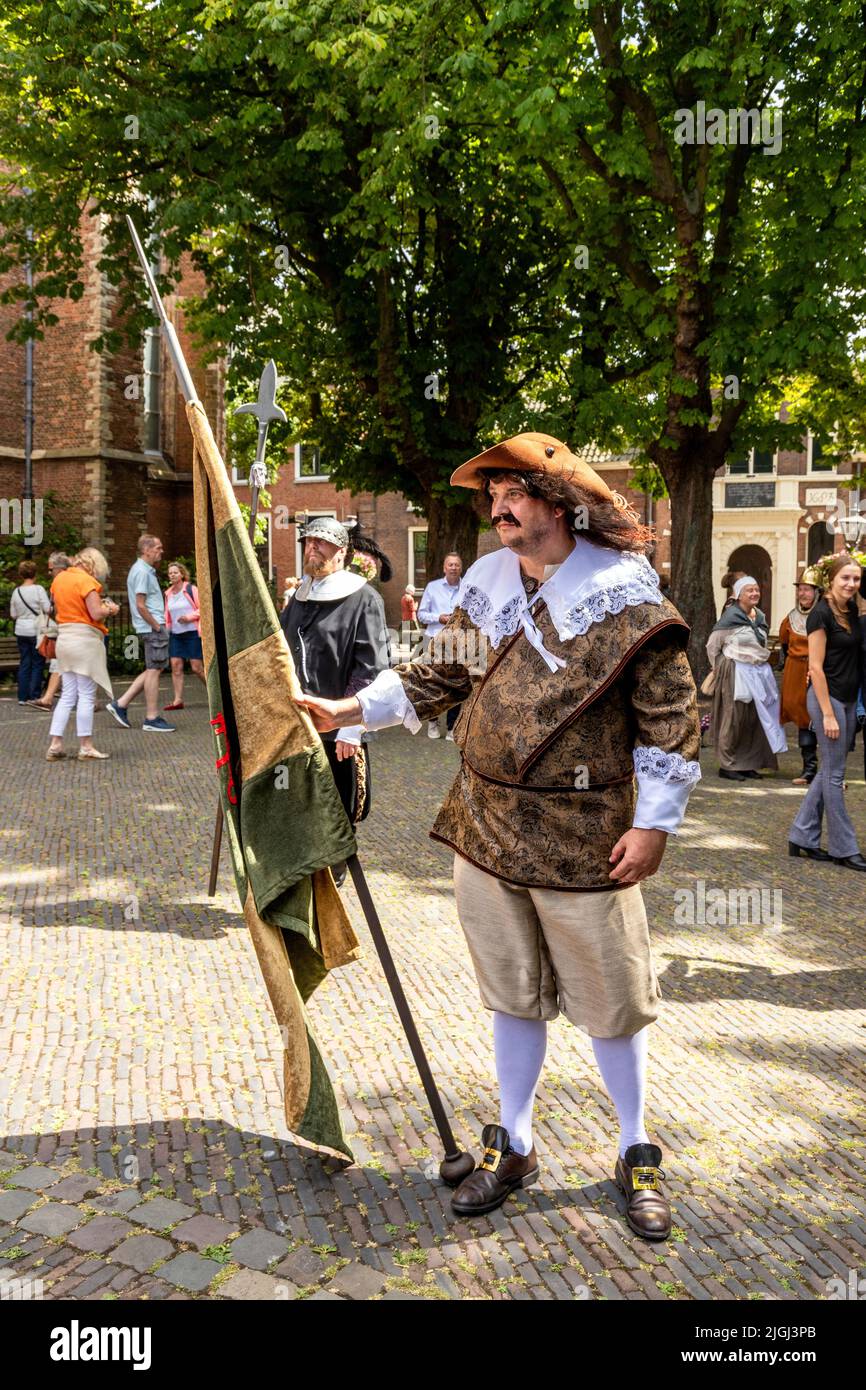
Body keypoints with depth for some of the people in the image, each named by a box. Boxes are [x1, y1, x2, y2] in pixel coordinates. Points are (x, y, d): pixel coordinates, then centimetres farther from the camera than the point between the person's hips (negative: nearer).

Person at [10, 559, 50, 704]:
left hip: (21, 632, 5)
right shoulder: (38, 589, -11)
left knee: (24, 664, 10)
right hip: (36, 631, -5)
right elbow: (48, 609, -12)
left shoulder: (16, 592, 3)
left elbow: (13, 614, 9)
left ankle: (23, 697, 10)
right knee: (37, 664, 3)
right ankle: (34, 696, 2)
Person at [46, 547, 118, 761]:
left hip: (64, 639, 8)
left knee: (67, 695, 11)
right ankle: (85, 747, 4)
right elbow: (96, 613, -18)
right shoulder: (86, 580, -12)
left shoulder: (59, 578, 12)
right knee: (86, 696, -1)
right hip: (85, 639, -7)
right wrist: (110, 608, 2)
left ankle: (55, 745, 8)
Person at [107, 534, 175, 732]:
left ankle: (120, 704, 14)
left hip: (154, 627, 10)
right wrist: (157, 626, -15)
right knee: (154, 670, -5)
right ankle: (152, 719, 1)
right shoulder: (142, 572, -14)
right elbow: (140, 606, -19)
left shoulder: (146, 570, 19)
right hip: (153, 628, -10)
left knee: (153, 670, 14)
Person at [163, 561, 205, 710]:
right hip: (175, 635, 5)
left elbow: (203, 608, -6)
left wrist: (190, 617, -18)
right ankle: (178, 700, -3)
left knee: (197, 668, -4)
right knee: (176, 665, -4)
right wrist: (166, 628, 10)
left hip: (192, 633, -5)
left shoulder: (191, 589, -5)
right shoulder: (168, 593, 11)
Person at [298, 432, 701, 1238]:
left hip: (583, 839, -4)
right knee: (512, 995, 17)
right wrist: (351, 709, 4)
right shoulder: (485, 587, 6)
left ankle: (637, 1156, 32)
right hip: (485, 829, 5)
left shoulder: (624, 595, -9)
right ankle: (512, 1147, 35)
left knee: (609, 1000, 9)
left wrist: (654, 821, -11)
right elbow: (437, 676, 13)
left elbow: (671, 716, -8)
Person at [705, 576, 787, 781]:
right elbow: (712, 645, -5)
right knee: (733, 719, -3)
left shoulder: (760, 616, 11)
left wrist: (762, 661, 16)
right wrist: (720, 669, -1)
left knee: (754, 719, 7)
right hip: (736, 674, -7)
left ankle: (748, 764, 16)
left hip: (759, 673, 7)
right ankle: (727, 765, 6)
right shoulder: (731, 616, -10)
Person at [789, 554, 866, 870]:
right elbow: (816, 667, -16)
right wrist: (828, 714, -18)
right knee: (834, 774, 0)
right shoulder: (821, 614, -13)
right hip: (827, 698, -8)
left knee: (829, 771, 12)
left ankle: (802, 838, 20)